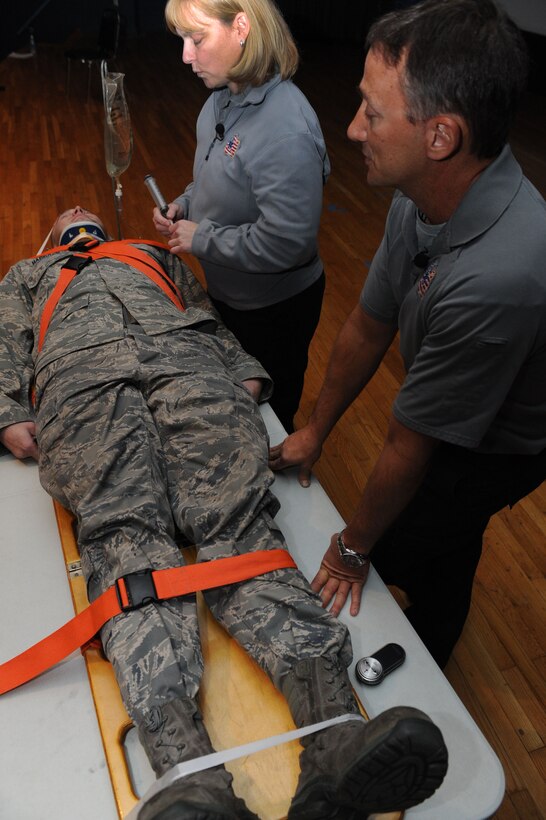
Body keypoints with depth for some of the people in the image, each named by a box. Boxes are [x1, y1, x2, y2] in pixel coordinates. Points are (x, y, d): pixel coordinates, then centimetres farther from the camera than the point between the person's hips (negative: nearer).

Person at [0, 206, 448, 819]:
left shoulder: (155, 255, 44)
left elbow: (210, 319, 28)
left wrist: (247, 374, 6)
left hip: (184, 355, 1)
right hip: (81, 372, 0)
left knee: (235, 516, -27)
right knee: (124, 533, -29)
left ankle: (335, 736, -47)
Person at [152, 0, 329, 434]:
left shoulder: (286, 129, -31)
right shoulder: (224, 98, -3)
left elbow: (286, 242, -33)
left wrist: (201, 238, -22)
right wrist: (185, 204, -3)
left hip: (275, 308, -9)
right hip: (227, 292, 9)